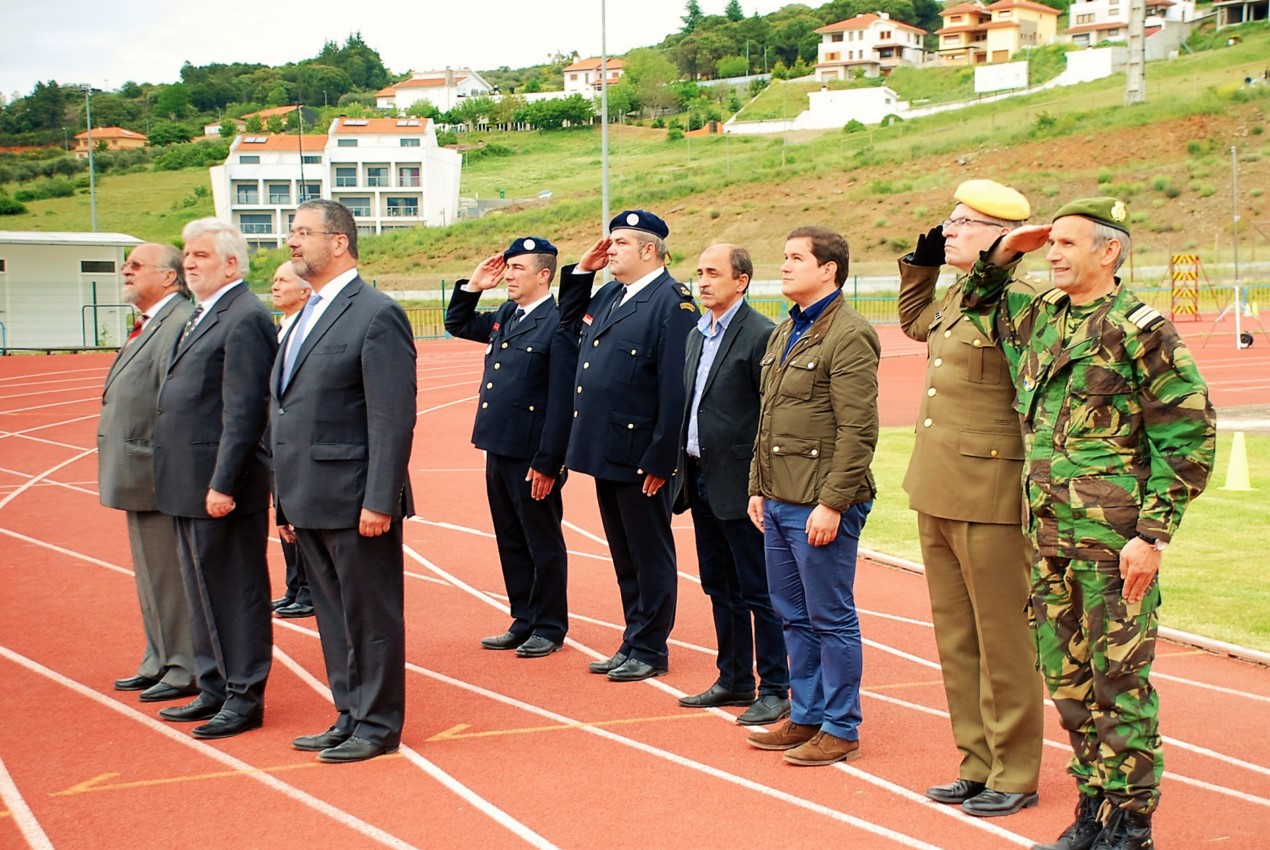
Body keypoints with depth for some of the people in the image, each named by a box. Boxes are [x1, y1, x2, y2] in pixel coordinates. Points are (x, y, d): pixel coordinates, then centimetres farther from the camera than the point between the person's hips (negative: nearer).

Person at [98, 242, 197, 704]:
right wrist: (126, 471, 19)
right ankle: (159, 663, 29)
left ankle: (186, 671, 7)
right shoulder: (148, 326, 16)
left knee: (173, 577, -2)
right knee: (152, 577, 18)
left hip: (162, 478, -11)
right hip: (141, 478, 11)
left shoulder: (180, 325, -17)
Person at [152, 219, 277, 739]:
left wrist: (223, 484, -23)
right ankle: (215, 689, 27)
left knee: (237, 590, 0)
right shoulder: (203, 316, 16)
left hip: (220, 486, -10)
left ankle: (244, 697, 9)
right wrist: (189, 482, 15)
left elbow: (243, 411, -21)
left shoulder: (245, 319, -15)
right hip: (190, 486, 10)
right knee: (204, 592, 17)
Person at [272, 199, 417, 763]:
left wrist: (379, 501, -20)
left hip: (354, 502, -9)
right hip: (310, 501, 9)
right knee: (333, 617, 16)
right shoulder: (307, 317, 16)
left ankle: (378, 725, 13)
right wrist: (288, 499, 17)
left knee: (370, 617, 3)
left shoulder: (377, 315, -12)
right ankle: (350, 717, 26)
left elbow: (393, 419, -17)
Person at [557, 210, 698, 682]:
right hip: (606, 451, 9)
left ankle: (649, 650, 14)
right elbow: (569, 325, 31)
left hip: (641, 458, -9)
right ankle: (634, 642, 26)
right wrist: (581, 271, 15)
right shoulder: (608, 296, 13)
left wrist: (660, 460, -21)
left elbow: (675, 389, -19)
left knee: (650, 555, 4)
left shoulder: (672, 303, -14)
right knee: (624, 556, 16)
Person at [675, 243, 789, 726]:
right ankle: (734, 679, 25)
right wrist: (687, 470, 13)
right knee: (720, 587, 15)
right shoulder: (697, 335, 14)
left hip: (739, 483, -9)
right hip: (701, 479, 9)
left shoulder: (761, 335, -12)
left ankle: (774, 689, 6)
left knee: (757, 591, -2)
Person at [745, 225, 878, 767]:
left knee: (830, 619, 0)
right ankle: (805, 717, 26)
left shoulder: (848, 336, -13)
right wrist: (758, 487, 16)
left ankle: (840, 730, 10)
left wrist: (832, 503, -20)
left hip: (820, 504, -9)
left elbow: (858, 430, -18)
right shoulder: (784, 334, 16)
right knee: (794, 617, 15)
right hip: (779, 500, 9)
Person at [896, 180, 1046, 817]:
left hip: (990, 498, -9)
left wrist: (1039, 491, -16)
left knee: (1003, 642, 2)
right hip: (937, 494, 9)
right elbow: (914, 322, 33)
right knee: (956, 640, 15)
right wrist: (920, 265, 22)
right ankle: (977, 764, 27)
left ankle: (1015, 775, 14)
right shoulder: (956, 297, 12)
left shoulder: (1021, 302, -14)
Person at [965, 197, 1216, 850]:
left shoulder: (1140, 328, -10)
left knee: (1120, 680, 1)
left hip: (1115, 540, -7)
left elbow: (1189, 436, -10)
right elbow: (976, 305, 32)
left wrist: (1153, 534, -14)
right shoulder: (1039, 317, 11)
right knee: (1068, 678, 13)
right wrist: (1000, 258, 12)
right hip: (1048, 535, 7)